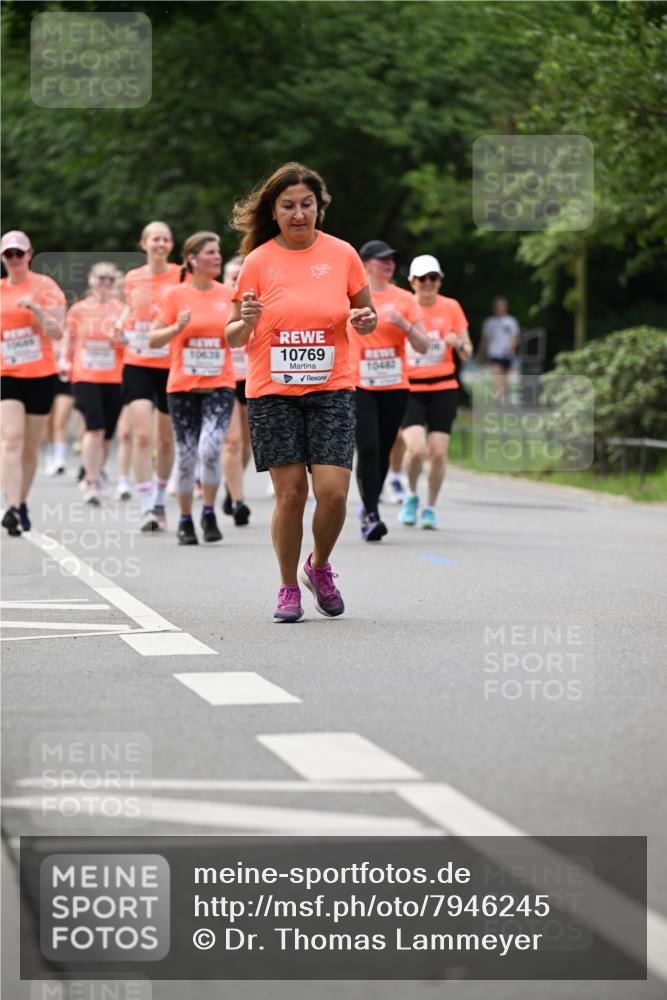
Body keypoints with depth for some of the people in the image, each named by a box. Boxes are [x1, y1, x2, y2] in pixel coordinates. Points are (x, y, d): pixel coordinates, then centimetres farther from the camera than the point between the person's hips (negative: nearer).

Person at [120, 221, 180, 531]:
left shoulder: (182, 277, -2)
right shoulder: (132, 279, 6)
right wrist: (120, 325, 1)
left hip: (172, 367, -1)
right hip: (137, 364, 1)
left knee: (166, 440, 10)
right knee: (142, 436, -13)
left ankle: (159, 501, 30)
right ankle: (146, 508, -13)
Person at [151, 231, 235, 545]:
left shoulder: (227, 295, 4)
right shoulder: (176, 295, -2)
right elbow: (153, 340, -1)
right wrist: (177, 327, -18)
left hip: (219, 386, 0)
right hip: (183, 387, 0)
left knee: (209, 449, -19)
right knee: (186, 456, 3)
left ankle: (209, 513, -1)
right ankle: (185, 521, 20)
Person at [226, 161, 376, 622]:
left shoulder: (342, 254, 2)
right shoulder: (258, 261, 0)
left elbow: (367, 315, 14)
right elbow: (233, 337, 4)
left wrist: (365, 320, -10)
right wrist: (246, 320, -18)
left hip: (332, 389, 1)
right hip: (272, 392, -1)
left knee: (333, 490, -9)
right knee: (290, 492, -4)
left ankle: (320, 567, 20)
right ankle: (289, 588, 14)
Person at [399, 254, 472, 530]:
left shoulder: (451, 308, 3)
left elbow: (467, 353, 6)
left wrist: (457, 343, -16)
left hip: (443, 388, 1)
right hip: (410, 389, -1)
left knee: (438, 453, -4)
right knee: (416, 449, -18)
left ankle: (430, 508, 16)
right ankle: (411, 496, 11)